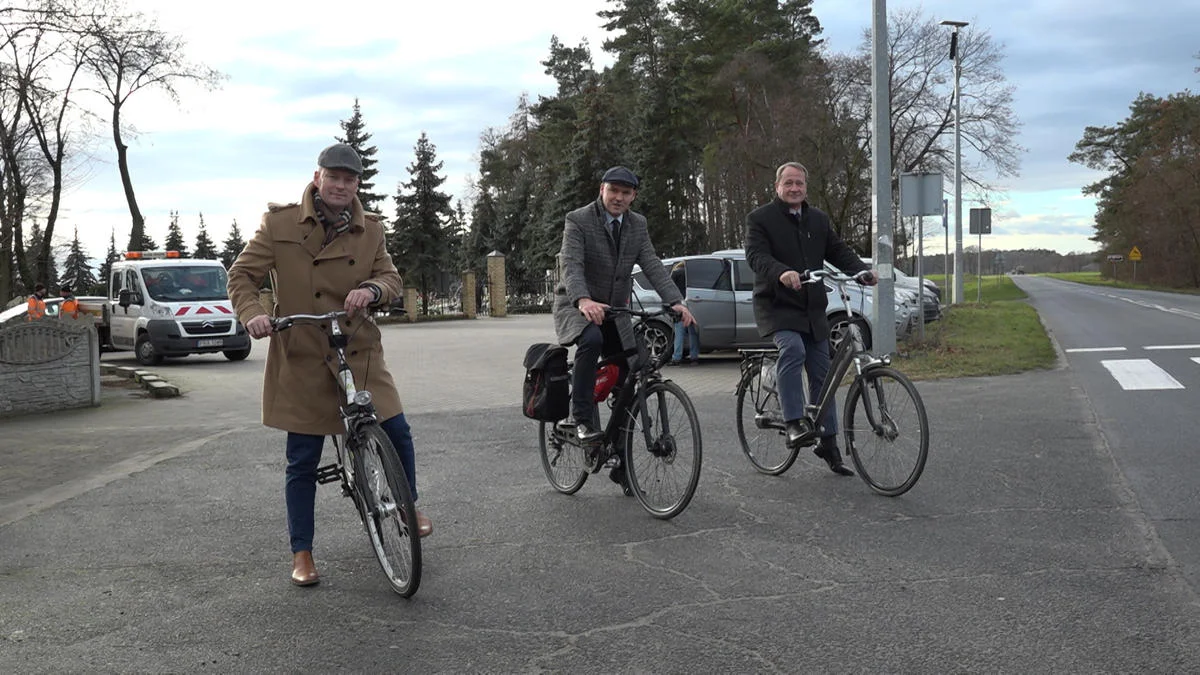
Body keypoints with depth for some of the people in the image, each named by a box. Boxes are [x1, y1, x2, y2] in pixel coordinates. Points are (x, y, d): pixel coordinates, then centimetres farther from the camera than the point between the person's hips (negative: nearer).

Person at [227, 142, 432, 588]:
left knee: (396, 432, -4)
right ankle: (301, 554, 18)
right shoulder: (279, 223, -3)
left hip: (359, 354, 2)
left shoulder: (370, 230, 5)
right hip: (302, 360, -2)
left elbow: (391, 276, 5)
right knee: (302, 463, 3)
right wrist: (252, 313, -22)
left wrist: (371, 289, -19)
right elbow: (242, 275, -2)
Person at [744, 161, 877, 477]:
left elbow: (838, 250, 10)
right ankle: (794, 424, -31)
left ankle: (828, 443, 16)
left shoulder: (819, 220, 15)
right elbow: (756, 255, -17)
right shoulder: (760, 218, -3)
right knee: (793, 349, -33)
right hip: (776, 306, -5)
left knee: (821, 374, 6)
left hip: (812, 308, 6)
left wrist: (862, 270, -10)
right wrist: (782, 272, -37)